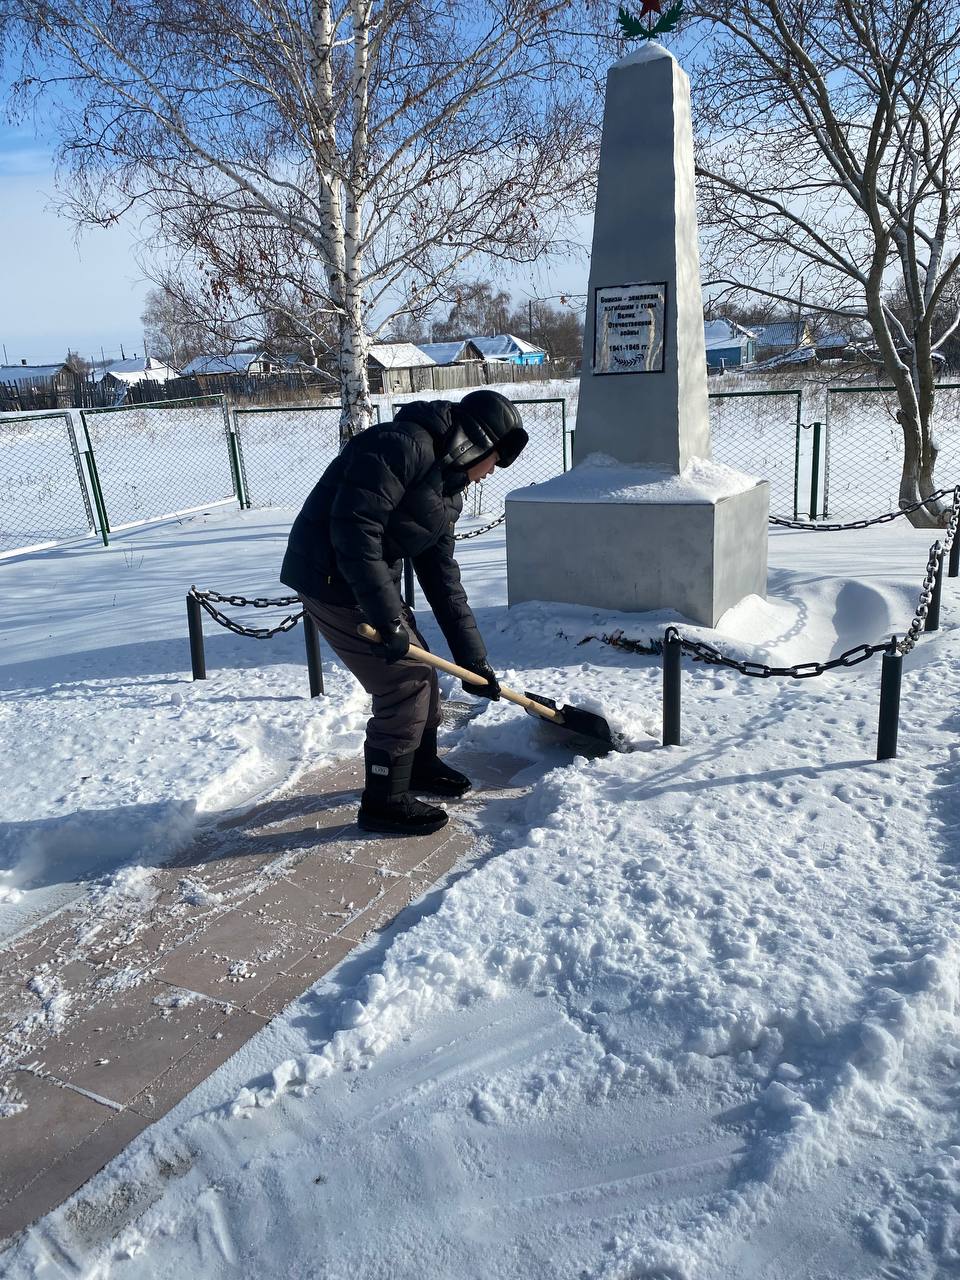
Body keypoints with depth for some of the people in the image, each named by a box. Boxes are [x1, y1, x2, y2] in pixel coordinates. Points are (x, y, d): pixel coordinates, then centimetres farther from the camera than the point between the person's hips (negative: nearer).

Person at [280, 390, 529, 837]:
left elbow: (443, 580, 14)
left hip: (371, 580, 10)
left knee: (421, 673, 18)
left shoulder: (446, 489, 12)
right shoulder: (403, 445, -18)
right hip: (332, 577, -10)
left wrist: (473, 660, 12)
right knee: (405, 681, -6)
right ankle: (384, 802, 9)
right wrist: (387, 617, -27)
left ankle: (421, 766, 41)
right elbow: (354, 526, -28)